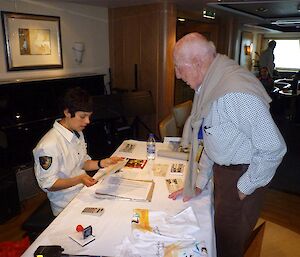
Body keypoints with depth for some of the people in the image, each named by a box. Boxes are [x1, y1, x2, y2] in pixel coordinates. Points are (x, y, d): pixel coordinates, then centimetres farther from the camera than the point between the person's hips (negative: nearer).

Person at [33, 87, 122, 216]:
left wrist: (102, 163, -4)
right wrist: (79, 179, -29)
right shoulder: (48, 145, -23)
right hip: (67, 207, -8)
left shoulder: (77, 133, 5)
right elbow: (48, 185, -17)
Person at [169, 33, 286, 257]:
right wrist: (200, 182, 11)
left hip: (242, 175, -8)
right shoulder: (207, 86, 0)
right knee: (218, 231, 23)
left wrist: (244, 187, -14)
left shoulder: (237, 93, -29)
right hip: (222, 170, 8)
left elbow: (273, 148, -25)